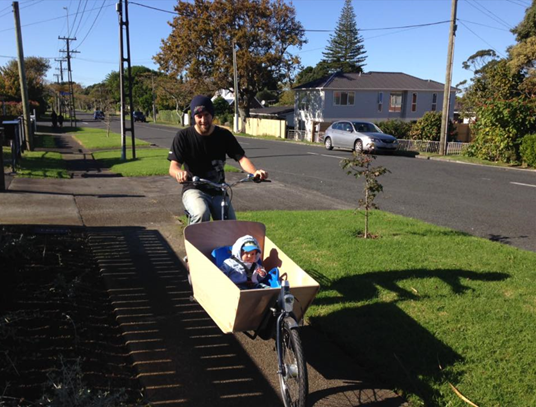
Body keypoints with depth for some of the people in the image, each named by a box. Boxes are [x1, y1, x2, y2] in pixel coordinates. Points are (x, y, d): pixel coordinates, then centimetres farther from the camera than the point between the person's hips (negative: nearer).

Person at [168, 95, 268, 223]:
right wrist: (180, 173, -40)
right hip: (194, 190, -2)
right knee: (201, 214, -35)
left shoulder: (224, 135, 0)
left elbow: (241, 158, -9)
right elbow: (173, 166, -14)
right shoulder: (184, 136, -7)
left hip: (218, 192, 3)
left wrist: (255, 172, -31)